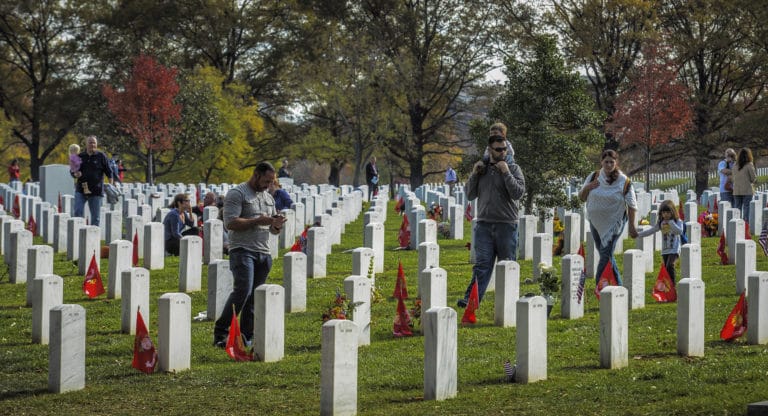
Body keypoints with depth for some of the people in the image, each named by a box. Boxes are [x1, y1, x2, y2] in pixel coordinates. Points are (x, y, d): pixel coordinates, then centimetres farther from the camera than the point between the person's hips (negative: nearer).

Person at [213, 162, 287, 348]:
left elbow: (273, 230, 26)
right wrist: (257, 221, -16)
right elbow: (231, 223, -14)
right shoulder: (237, 194, -3)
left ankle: (246, 337, 7)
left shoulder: (268, 197, 21)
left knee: (255, 296, 3)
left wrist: (276, 225, 1)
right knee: (243, 291, -18)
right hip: (243, 250, -7)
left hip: (263, 253, 7)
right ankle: (220, 332, -12)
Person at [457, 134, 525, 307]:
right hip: (484, 224, 2)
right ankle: (471, 299, -13)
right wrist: (474, 175, 0)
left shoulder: (513, 169, 2)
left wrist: (506, 172, -14)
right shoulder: (482, 168, 12)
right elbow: (470, 195, 13)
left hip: (506, 225, -2)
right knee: (481, 264, -6)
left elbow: (518, 193, -11)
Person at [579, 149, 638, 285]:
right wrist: (587, 188, -12)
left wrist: (631, 226, -7)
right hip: (596, 222, 5)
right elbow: (582, 197, 10)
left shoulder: (624, 181, -8)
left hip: (614, 222, -5)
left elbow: (632, 205, -5)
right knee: (605, 254, 12)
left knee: (606, 254, -13)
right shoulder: (593, 177, 2)